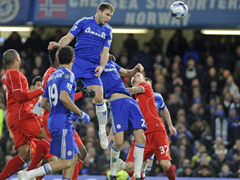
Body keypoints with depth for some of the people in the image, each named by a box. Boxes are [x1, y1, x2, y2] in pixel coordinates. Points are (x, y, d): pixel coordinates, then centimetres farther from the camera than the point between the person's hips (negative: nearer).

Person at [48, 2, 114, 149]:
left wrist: (101, 66, -6)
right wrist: (58, 45, -19)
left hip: (93, 67, 2)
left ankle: (102, 132, 6)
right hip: (76, 61, -2)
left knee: (99, 98, -7)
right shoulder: (84, 22, 4)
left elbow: (105, 52, 12)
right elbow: (69, 37, 1)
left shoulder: (108, 31, 13)